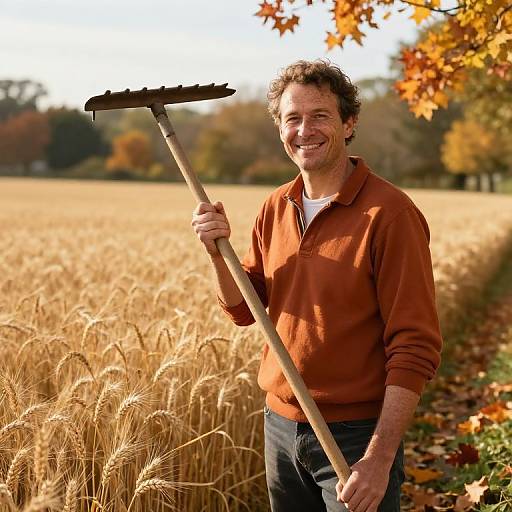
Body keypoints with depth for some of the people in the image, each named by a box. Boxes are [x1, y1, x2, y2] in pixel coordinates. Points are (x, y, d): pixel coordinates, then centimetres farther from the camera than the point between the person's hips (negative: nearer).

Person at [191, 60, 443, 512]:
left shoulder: (389, 213, -15)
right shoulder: (276, 207, 5)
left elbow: (416, 347, -17)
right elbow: (244, 309, 9)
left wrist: (380, 458, -22)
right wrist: (219, 252, -10)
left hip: (355, 438, -6)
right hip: (281, 425, 6)